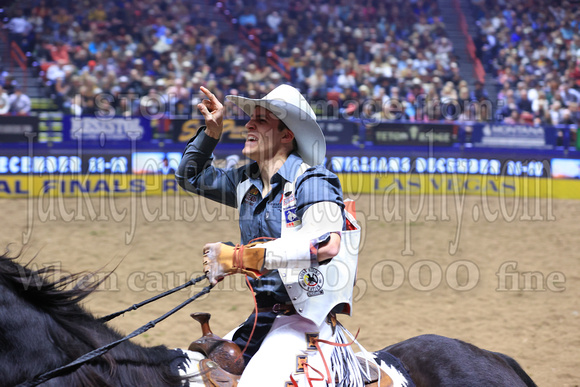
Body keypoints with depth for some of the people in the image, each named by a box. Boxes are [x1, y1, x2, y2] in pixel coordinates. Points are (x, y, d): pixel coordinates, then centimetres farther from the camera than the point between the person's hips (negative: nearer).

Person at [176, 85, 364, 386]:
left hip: (304, 319, -8)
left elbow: (326, 244, -31)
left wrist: (239, 257, -32)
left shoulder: (311, 181, -12)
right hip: (260, 319, 8)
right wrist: (212, 131, 12)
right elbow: (190, 177, 30)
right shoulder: (247, 181, 12)